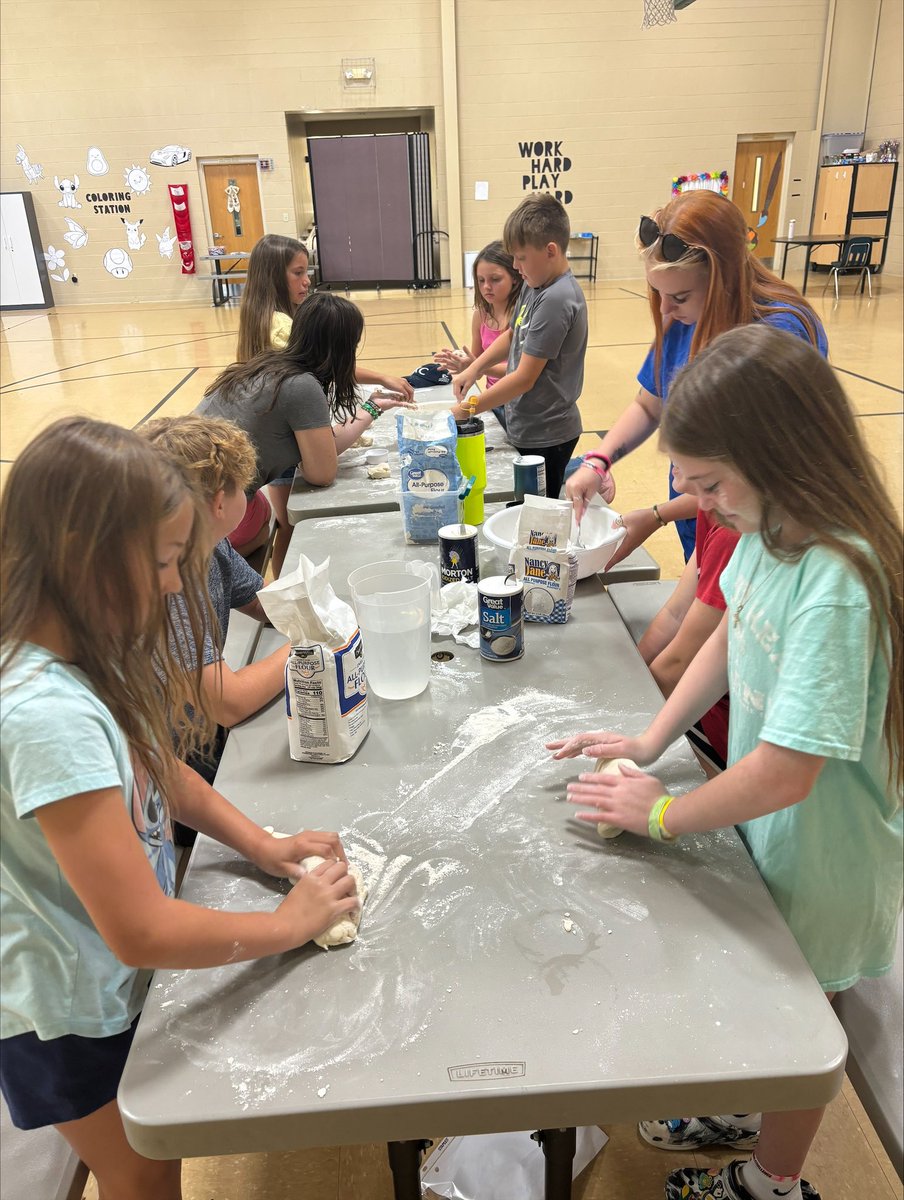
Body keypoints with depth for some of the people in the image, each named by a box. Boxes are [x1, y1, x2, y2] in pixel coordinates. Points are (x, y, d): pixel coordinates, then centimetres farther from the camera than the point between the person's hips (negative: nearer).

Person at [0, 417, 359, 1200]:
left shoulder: (84, 659, -9)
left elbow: (157, 768, 7)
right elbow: (142, 931, -34)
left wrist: (263, 846, -3)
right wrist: (287, 925, -19)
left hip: (124, 980, 7)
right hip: (75, 1018, -7)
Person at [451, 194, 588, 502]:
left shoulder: (556, 300, -23)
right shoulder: (534, 285, 4)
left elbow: (525, 377, -23)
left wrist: (469, 408, -16)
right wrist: (474, 369, 3)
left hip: (545, 436, -9)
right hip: (525, 427, 9)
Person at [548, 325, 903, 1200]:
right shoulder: (768, 528, -10)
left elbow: (785, 771, -34)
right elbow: (729, 637, 6)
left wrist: (663, 815, -18)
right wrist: (651, 740, 0)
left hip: (820, 855, -6)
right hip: (762, 824, 7)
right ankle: (739, 1110, 56)